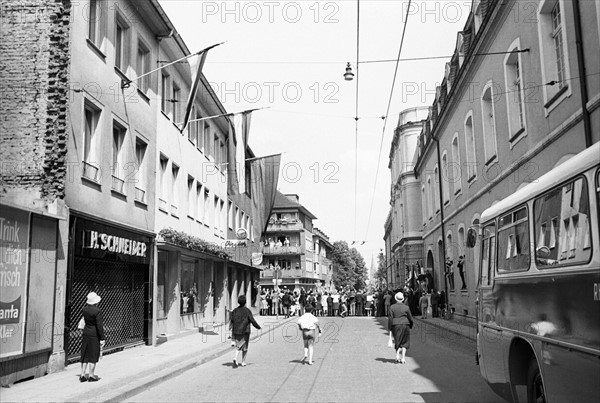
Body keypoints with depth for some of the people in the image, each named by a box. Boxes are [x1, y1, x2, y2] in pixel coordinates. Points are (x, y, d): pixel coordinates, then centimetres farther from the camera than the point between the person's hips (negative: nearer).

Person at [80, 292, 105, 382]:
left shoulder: (85, 309, -1)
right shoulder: (97, 311, -18)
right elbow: (99, 326, -18)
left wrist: (88, 303, 16)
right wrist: (102, 338, -12)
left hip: (86, 334, 6)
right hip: (95, 335, -6)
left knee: (85, 355, 13)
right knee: (93, 355, 3)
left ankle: (83, 375, 17)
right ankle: (91, 376, 10)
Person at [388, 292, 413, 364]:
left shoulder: (392, 307, -4)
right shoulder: (406, 307, -4)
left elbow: (390, 319, -7)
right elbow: (410, 319, 1)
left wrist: (390, 329, -2)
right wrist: (410, 326, 19)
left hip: (395, 326, 1)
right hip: (405, 325, -1)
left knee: (397, 341, 17)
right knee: (404, 342, 10)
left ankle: (397, 355, 2)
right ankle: (403, 358, 3)